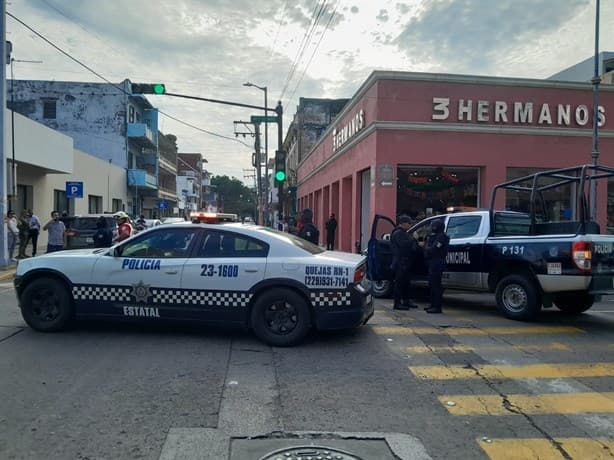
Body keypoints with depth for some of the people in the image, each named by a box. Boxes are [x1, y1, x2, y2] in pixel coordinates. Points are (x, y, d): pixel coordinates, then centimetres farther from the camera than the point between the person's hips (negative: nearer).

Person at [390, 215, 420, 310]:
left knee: (406, 282, 14)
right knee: (399, 282, -8)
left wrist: (418, 246, 9)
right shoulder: (397, 233, -12)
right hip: (400, 262, -11)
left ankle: (406, 301, 22)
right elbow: (404, 244, -26)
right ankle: (397, 303, -5)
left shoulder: (404, 233, 22)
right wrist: (413, 239, -17)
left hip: (406, 262, 11)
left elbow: (410, 245, 25)